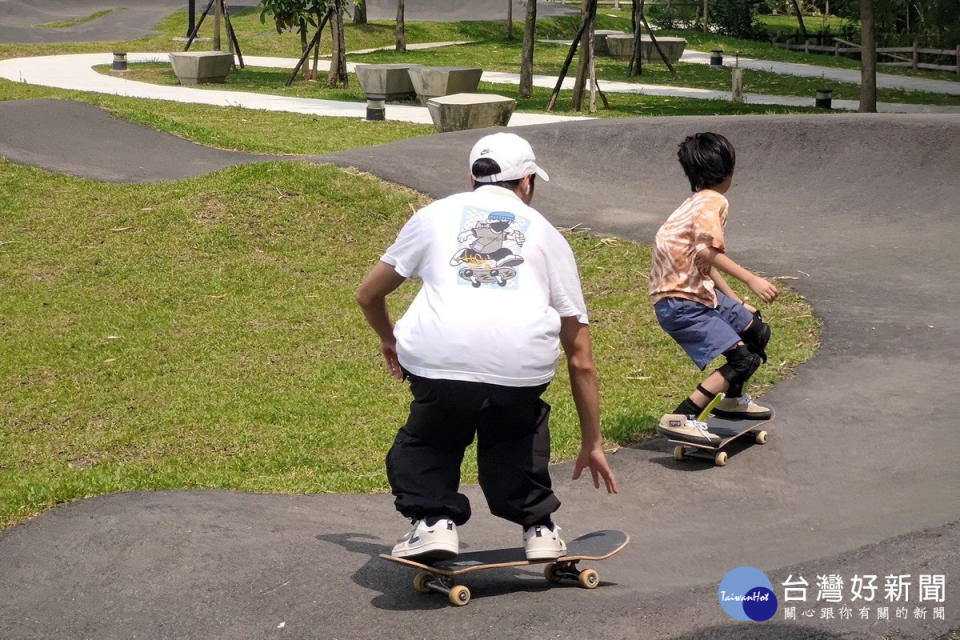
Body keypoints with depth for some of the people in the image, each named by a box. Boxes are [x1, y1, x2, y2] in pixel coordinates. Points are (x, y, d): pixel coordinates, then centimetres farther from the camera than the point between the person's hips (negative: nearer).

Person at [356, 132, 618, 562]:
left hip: (437, 359, -1)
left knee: (426, 439, 29)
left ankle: (433, 519, 11)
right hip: (522, 362, 1)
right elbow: (580, 358, 27)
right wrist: (591, 444, 35)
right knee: (515, 432, 33)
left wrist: (389, 342, 54)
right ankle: (538, 527, 26)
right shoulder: (546, 234, 27)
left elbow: (368, 295, 33)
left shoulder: (437, 213, 27)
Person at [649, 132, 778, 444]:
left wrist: (737, 303, 23)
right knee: (743, 358, -16)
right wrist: (752, 280, -29)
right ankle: (681, 418, -17)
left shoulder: (698, 202, 18)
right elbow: (708, 252, -29)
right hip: (680, 303, -10)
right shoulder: (713, 202, -13)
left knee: (758, 332, 20)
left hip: (700, 290, 10)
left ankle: (733, 400, 37)